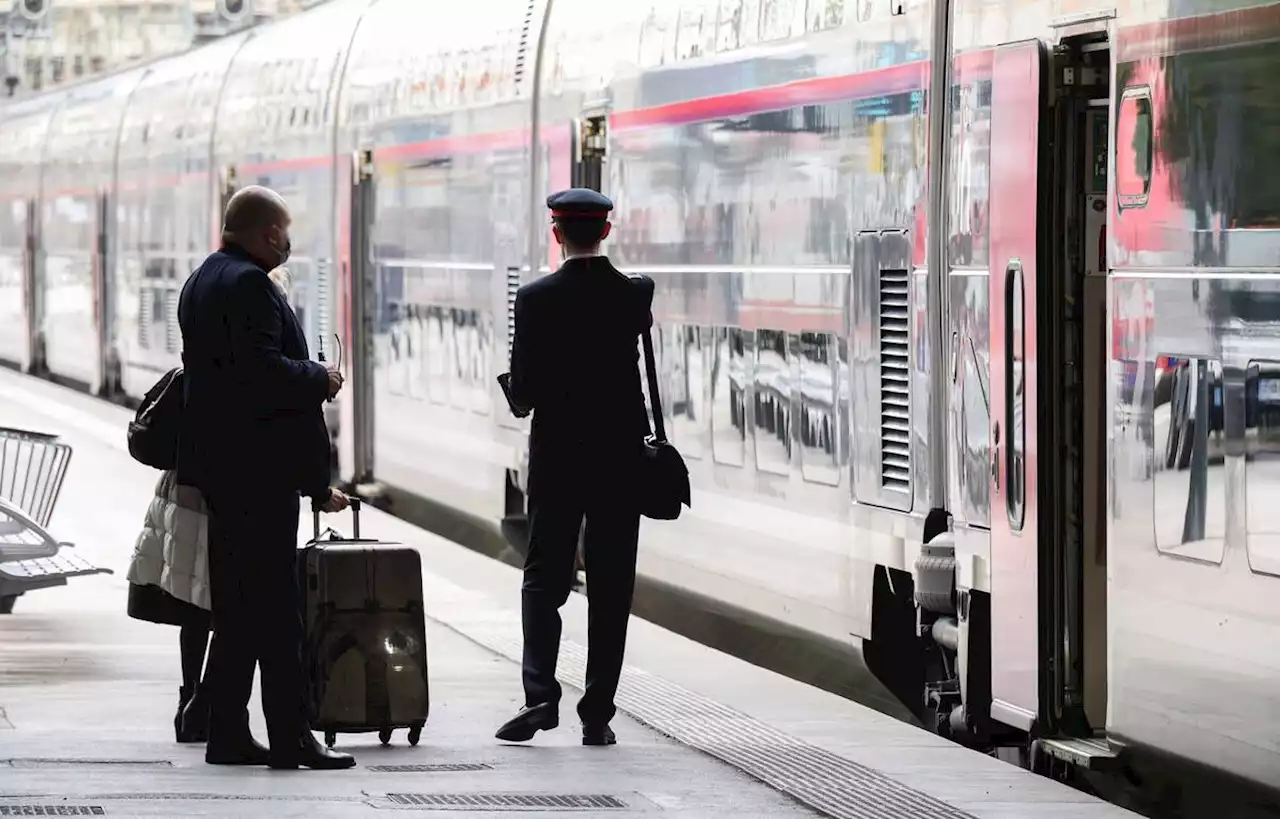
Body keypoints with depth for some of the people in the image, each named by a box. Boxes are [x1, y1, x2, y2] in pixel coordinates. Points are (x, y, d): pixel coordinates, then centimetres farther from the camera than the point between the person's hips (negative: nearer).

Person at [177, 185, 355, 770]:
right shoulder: (250, 284, -16)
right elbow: (263, 368, -25)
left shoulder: (200, 283, 17)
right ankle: (289, 737, -6)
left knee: (235, 607, 12)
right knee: (274, 605, -7)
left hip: (217, 465, 10)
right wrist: (320, 379, -9)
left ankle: (227, 733, 13)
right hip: (259, 465, -10)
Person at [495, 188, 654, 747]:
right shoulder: (635, 296, -4)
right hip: (622, 456, 1)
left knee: (544, 579, 7)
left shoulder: (535, 300, -9)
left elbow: (523, 390, -9)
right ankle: (597, 715, 4)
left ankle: (540, 694, -11)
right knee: (611, 587, 6)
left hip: (556, 456, -1)